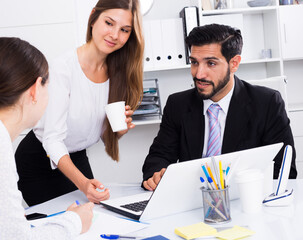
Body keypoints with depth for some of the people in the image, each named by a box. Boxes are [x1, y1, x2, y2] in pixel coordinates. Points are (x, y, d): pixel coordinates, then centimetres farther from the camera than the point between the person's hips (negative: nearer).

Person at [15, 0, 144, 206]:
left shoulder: (118, 73, -7)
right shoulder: (64, 68, -25)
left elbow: (106, 135, 3)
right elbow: (53, 139, -30)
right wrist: (83, 183, -44)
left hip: (77, 158, 6)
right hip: (39, 162, -5)